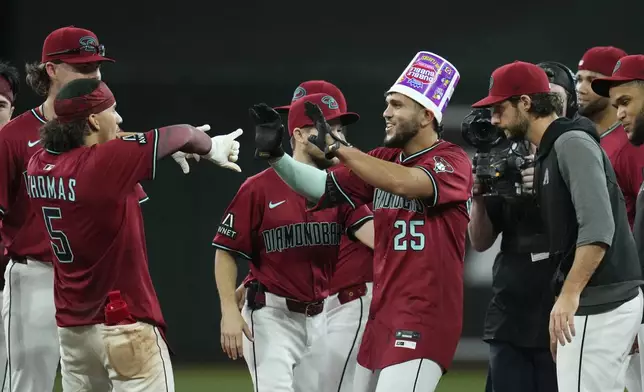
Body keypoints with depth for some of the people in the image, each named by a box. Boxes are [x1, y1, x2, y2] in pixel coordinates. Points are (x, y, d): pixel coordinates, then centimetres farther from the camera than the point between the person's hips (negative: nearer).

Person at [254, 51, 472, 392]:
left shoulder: (452, 161, -9)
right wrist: (276, 157, -8)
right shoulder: (384, 160, 15)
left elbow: (405, 183, -27)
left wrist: (337, 147, -25)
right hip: (382, 314, 9)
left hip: (425, 317, -9)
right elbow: (325, 188, 8)